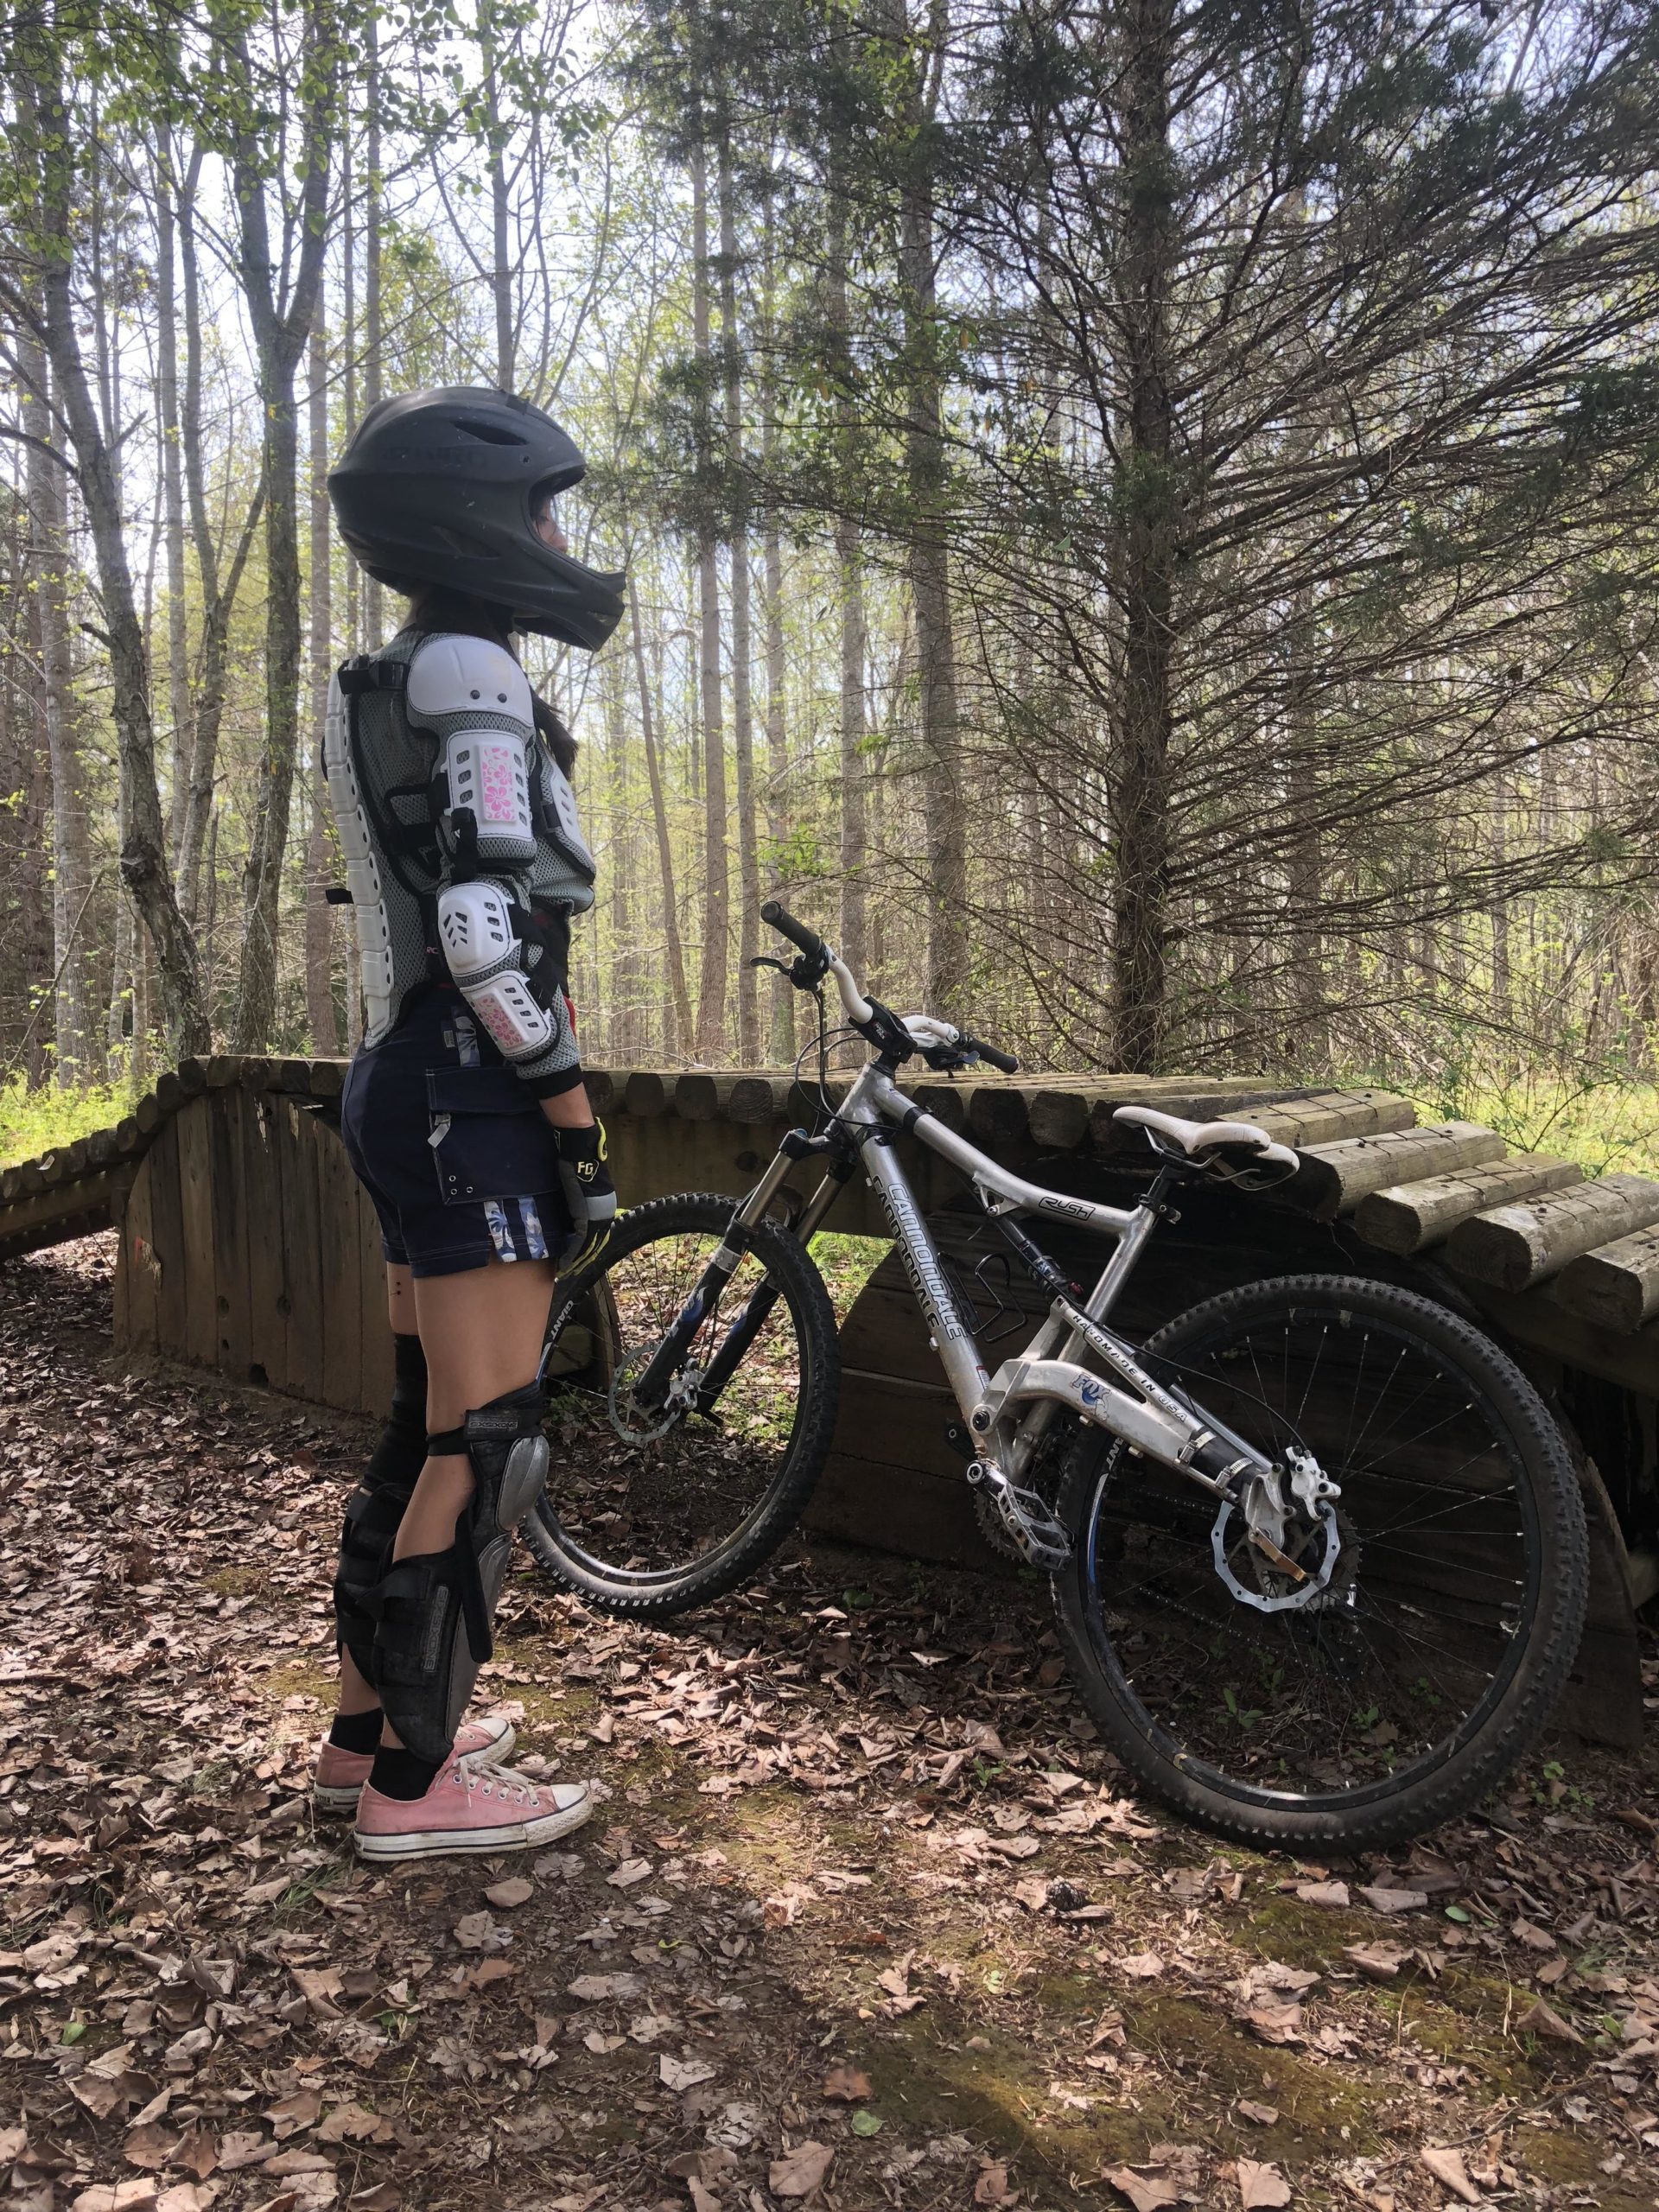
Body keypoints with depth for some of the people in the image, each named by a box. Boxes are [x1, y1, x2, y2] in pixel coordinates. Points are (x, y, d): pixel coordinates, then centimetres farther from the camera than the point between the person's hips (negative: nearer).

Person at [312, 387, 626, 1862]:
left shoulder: (396, 687, 20)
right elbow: (488, 927, -22)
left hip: (407, 1081, 10)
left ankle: (370, 1729, 28)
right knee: (489, 1444, -3)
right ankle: (417, 1783, 9)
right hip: (469, 1094, -10)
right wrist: (576, 1120, -17)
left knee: (429, 1425, 16)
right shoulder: (469, 674, -12)